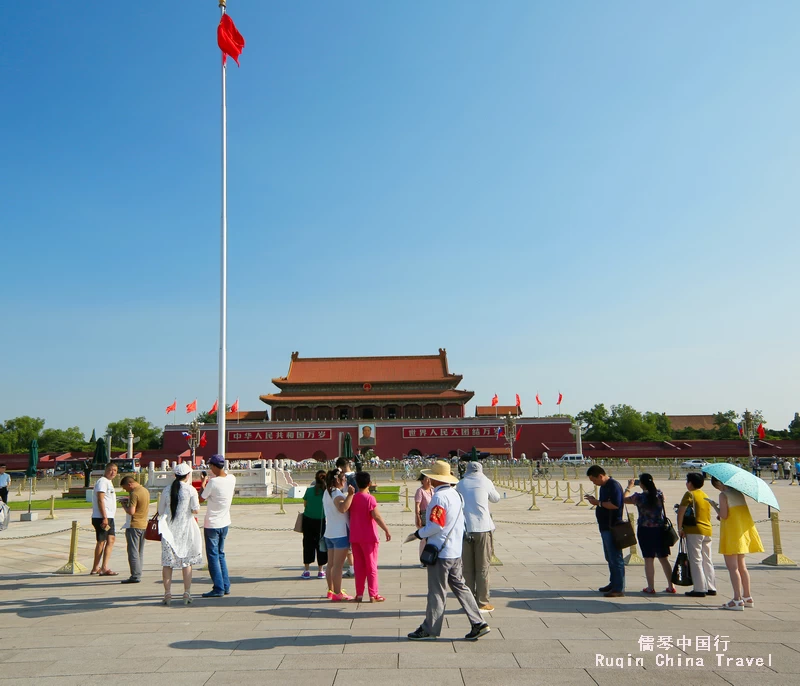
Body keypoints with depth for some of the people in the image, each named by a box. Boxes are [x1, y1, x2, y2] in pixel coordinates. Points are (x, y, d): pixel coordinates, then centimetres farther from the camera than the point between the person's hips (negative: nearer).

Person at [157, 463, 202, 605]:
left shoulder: (166, 491, 0)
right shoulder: (191, 490, -8)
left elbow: (160, 511, 5)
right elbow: (196, 510, -8)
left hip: (169, 529, 2)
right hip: (185, 529, -2)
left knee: (167, 562, 8)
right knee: (186, 562, 7)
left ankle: (167, 594, 9)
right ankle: (187, 594, 9)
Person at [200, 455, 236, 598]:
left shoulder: (213, 482, -21)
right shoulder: (232, 478, -2)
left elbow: (202, 498, -7)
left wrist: (203, 485, 7)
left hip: (212, 524, -7)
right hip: (225, 523, 7)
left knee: (213, 556, 2)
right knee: (220, 554, 18)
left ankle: (218, 589, 3)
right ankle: (226, 586, 20)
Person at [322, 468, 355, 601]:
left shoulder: (327, 492, 13)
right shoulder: (337, 493, -17)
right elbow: (343, 508, -36)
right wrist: (350, 495, -38)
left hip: (329, 533, 9)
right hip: (340, 534, -9)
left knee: (331, 564, 15)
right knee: (338, 565, -5)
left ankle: (331, 590, 24)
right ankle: (338, 594, -1)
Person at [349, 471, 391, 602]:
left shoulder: (352, 498, 4)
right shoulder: (369, 498, -13)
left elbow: (349, 515, 10)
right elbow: (376, 516, -18)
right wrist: (386, 530, -13)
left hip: (354, 537, 5)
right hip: (369, 537, -5)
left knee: (359, 566, 12)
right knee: (371, 566, 3)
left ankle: (359, 594, 13)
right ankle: (373, 595, 6)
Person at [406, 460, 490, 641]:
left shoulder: (439, 496, -18)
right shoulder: (455, 494, 10)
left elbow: (436, 525, -23)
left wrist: (418, 534, -8)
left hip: (440, 552, -9)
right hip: (456, 551, 9)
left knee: (437, 592, 2)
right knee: (460, 587, 14)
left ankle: (429, 630, 14)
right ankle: (478, 624, 12)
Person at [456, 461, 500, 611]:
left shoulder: (460, 484, 8)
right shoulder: (484, 481, 1)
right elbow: (496, 498, 16)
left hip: (465, 529, 2)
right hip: (483, 528, -2)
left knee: (468, 568, 10)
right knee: (483, 568, 6)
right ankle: (482, 603, 8)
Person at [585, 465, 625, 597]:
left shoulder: (613, 485, -16)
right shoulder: (603, 486, 14)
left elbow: (615, 505, -26)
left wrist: (598, 502, -19)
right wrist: (595, 501, 7)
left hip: (612, 528, -10)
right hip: (605, 527, 10)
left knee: (615, 558, -5)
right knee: (610, 558, 18)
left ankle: (619, 589, 0)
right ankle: (613, 584, 29)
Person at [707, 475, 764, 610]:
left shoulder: (723, 495, -12)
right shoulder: (738, 492, 10)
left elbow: (724, 515, -18)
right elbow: (740, 511, 14)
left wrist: (714, 506, -2)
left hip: (732, 531, -8)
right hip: (743, 530, 8)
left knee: (732, 567, -5)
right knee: (741, 566, 17)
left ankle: (737, 600, -7)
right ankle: (747, 598, 21)